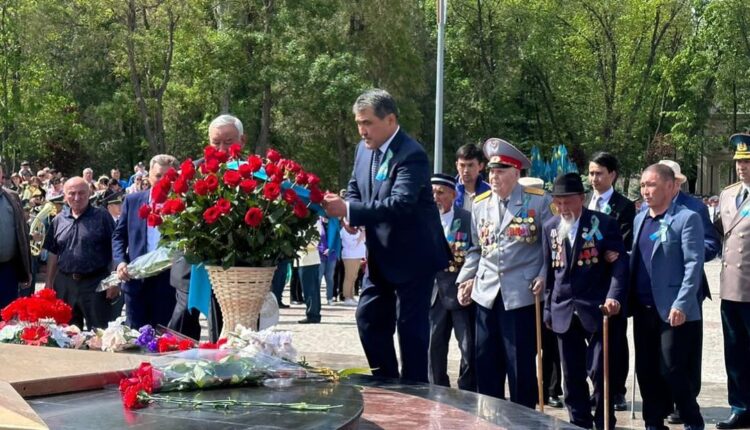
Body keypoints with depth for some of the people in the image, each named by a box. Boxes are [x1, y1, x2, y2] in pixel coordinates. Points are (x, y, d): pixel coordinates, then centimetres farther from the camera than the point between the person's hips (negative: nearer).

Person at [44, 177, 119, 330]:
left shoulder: (102, 217, -4)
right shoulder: (58, 220, 9)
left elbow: (115, 250, -6)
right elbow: (53, 254, 14)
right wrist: (49, 282, 10)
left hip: (95, 283, -4)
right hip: (65, 283, 4)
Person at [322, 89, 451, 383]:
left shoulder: (411, 155, -22)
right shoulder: (364, 149, 5)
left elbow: (401, 203, -33)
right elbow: (355, 189, 16)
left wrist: (349, 210, -38)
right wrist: (349, 212, -8)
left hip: (412, 257, -8)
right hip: (380, 255, 8)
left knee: (410, 326, -2)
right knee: (369, 318, 10)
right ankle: (386, 382, 22)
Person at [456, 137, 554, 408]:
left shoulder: (539, 201, -2)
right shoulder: (480, 204, 12)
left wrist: (544, 277, -10)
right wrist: (466, 279, 7)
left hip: (521, 294, -4)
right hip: (487, 293, 5)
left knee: (521, 364, 0)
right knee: (486, 363, 8)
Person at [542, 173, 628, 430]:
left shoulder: (604, 223, -5)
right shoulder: (550, 228, 10)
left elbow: (619, 263, -9)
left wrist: (614, 297, -23)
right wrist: (548, 309, 11)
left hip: (596, 309, -4)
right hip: (564, 312, 4)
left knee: (599, 372, -3)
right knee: (572, 376, 9)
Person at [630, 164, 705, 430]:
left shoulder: (687, 218, -8)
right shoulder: (639, 219, 14)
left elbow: (694, 265, -14)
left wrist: (681, 305, -21)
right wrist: (629, 299, 9)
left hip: (673, 311, -7)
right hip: (643, 309, 7)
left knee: (672, 370, -5)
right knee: (646, 371, 9)